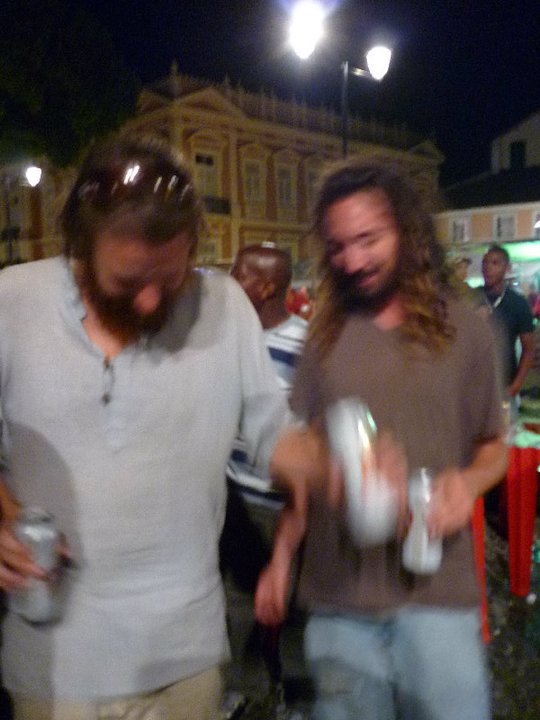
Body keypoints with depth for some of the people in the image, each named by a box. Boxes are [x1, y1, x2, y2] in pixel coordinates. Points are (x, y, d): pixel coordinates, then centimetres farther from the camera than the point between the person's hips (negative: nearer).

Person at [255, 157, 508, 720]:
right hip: (336, 594, 2)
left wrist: (469, 481, -14)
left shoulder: (464, 329, -1)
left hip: (436, 592, -1)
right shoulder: (325, 335, 4)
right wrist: (282, 555, 6)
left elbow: (494, 445, 8)